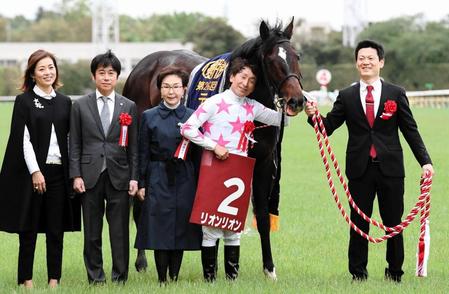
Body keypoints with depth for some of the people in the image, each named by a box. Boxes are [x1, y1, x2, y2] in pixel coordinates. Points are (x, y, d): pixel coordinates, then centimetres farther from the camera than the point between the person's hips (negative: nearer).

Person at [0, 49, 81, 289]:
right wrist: (35, 172, -13)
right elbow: (23, 139, -7)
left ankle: (54, 280, 9)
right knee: (29, 230, 1)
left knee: (56, 230, 4)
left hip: (58, 172, 4)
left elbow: (69, 140, 11)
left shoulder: (65, 102, 12)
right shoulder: (24, 101, -1)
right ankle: (26, 280, 7)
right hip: (32, 172, -4)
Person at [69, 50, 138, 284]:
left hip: (119, 176, 0)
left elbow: (133, 146, 7)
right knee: (92, 232, 4)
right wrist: (76, 175, -4)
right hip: (90, 175, 0)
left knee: (120, 231, 0)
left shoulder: (129, 107, 8)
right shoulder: (80, 106, 6)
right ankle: (95, 278, 11)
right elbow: (75, 144, 5)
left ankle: (120, 278, 7)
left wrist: (134, 177, 0)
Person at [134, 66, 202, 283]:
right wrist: (141, 184, -3)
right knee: (160, 231, -3)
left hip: (185, 181, 1)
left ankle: (174, 278, 12)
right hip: (158, 181, -1)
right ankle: (162, 280, 3)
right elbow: (143, 153, 3)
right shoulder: (149, 117, 4)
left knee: (181, 230, 3)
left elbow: (198, 154, 7)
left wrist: (199, 185, 3)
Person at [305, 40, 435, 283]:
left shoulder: (396, 94, 3)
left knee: (393, 224, 6)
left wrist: (425, 161, -6)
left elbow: (411, 131, 3)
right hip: (360, 169, 1)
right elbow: (328, 127, 2)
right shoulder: (346, 96, 5)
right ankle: (358, 275, 12)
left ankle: (394, 274, 17)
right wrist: (314, 116, -18)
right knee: (359, 224, 4)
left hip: (390, 169, 0)